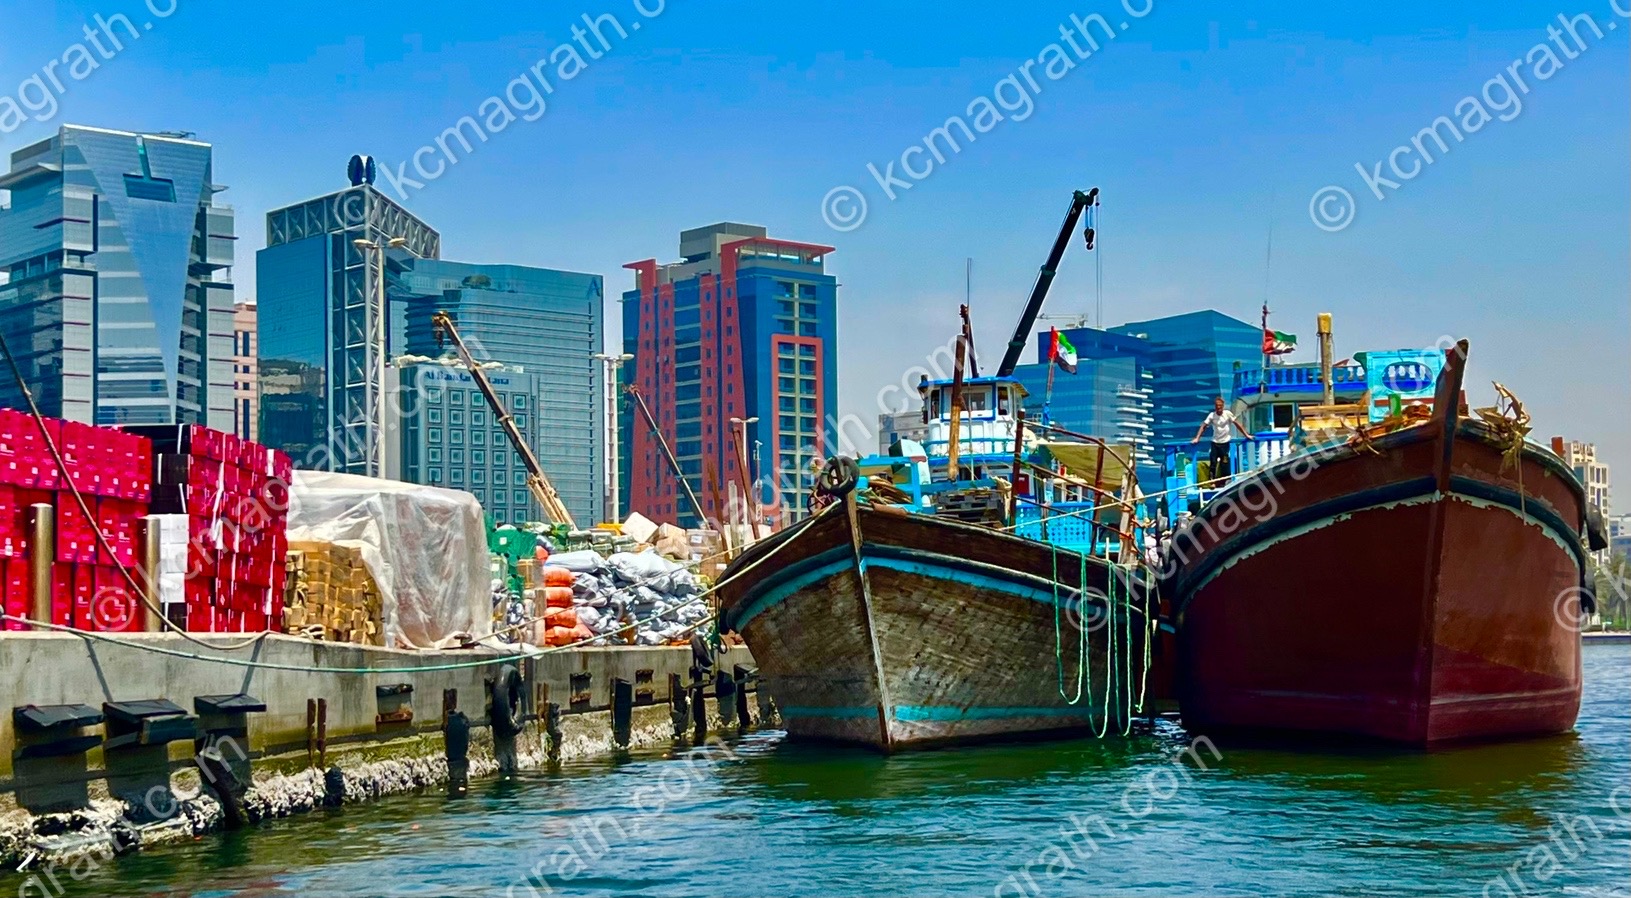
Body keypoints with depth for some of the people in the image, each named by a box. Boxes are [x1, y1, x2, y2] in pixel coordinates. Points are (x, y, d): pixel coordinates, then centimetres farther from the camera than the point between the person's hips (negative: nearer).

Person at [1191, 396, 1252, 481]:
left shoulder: (1228, 413, -7)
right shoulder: (1211, 415, -3)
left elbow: (1237, 424, -2)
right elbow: (1203, 426, -4)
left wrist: (1246, 435, -3)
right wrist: (1197, 438, -13)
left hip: (1225, 442, -2)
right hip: (1215, 442, 2)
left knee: (1225, 464, -1)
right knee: (1213, 463, -1)